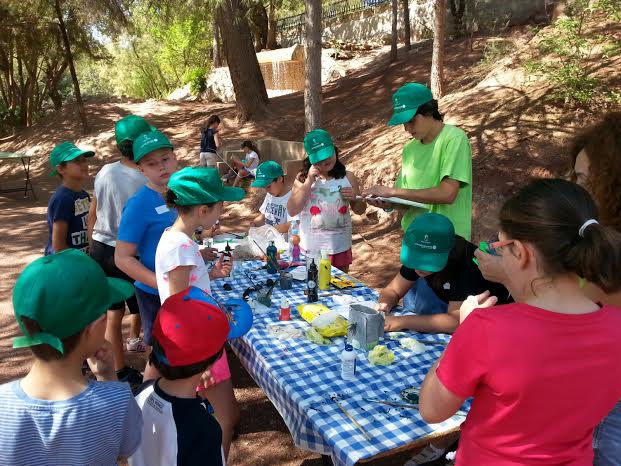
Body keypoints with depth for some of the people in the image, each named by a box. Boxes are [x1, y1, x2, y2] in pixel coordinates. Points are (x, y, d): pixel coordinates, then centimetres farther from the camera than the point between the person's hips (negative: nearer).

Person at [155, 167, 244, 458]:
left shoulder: (175, 237, 3)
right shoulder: (179, 246, -25)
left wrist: (211, 274, 3)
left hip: (199, 338, 10)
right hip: (196, 343, -10)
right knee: (228, 417, 4)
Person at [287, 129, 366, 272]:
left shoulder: (347, 177, -1)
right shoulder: (303, 178, -5)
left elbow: (360, 210, 8)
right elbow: (292, 211, -13)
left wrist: (354, 198, -14)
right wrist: (309, 182, -17)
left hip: (340, 248, 2)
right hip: (311, 249, -2)